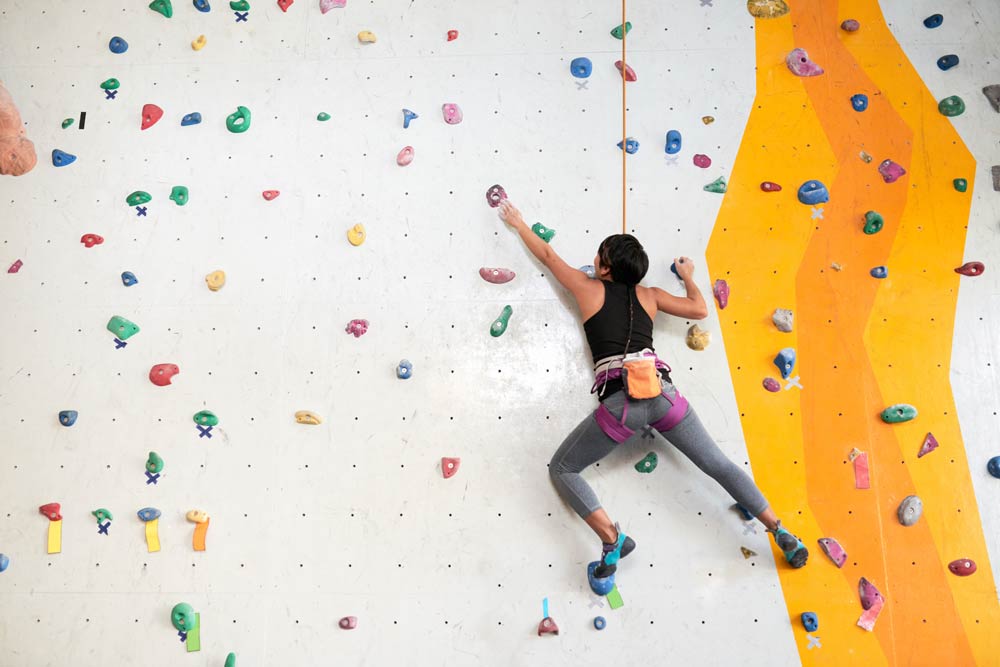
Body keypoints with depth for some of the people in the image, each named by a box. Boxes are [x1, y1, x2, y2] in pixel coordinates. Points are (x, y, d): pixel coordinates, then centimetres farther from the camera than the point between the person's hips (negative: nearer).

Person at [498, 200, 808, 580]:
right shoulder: (649, 295, 17)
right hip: (661, 393, 4)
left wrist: (519, 224, 38)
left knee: (562, 470, 10)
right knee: (719, 465, 16)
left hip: (620, 402, -4)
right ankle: (782, 534, 13)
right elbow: (700, 310, 23)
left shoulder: (589, 289, 11)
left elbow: (548, 256, 23)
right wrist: (687, 275, 41)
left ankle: (612, 539, -7)